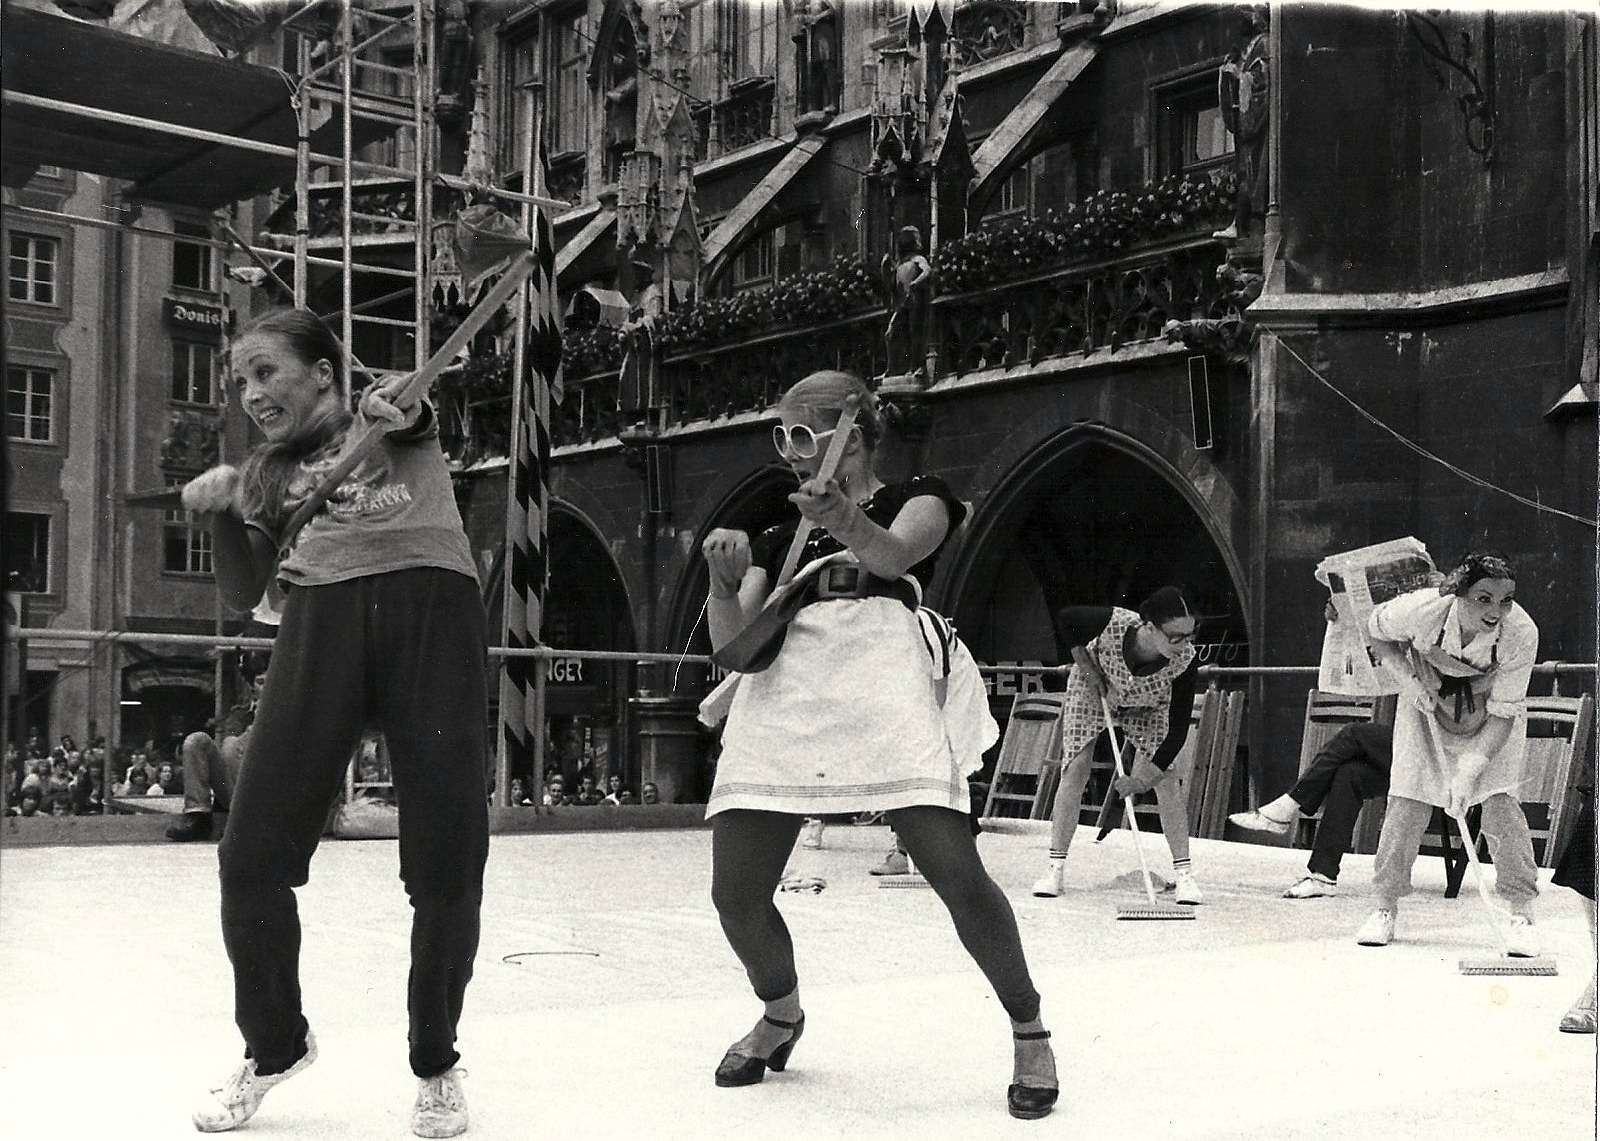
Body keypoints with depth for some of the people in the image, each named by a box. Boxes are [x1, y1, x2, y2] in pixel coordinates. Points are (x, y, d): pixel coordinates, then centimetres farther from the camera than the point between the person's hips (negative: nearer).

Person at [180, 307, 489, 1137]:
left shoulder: (390, 419, 16)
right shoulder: (270, 471, 24)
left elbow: (414, 404, -8)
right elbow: (242, 595, 16)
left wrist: (398, 405, -32)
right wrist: (221, 512, -2)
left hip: (428, 608, -3)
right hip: (321, 617, 4)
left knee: (446, 859, -6)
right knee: (254, 852, -3)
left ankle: (435, 1064, 14)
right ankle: (274, 1045, 21)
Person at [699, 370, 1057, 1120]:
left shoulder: (917, 498, 15)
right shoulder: (781, 537, 25)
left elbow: (893, 555, -10)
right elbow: (731, 642, 14)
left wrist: (847, 523, -33)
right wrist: (725, 582, -7)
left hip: (883, 687, -4)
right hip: (783, 695, 4)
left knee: (955, 871, -17)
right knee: (736, 893, -3)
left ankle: (1029, 1033, 5)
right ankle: (782, 1016, 28)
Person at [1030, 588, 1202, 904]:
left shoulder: (1185, 661, -35)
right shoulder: (1114, 624, -40)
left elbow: (1178, 729, -27)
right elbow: (1065, 619, -17)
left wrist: (1143, 778, -31)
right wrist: (1089, 671, -20)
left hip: (1148, 705, 1)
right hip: (1092, 689, -1)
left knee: (1166, 776, -13)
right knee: (1075, 769, -8)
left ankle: (1183, 874, -6)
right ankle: (1054, 868, 0)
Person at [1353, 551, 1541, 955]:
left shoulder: (1521, 634, -33)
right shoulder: (1421, 609, -34)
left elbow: (1503, 714, -27)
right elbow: (1375, 629, -8)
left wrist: (1470, 769, -36)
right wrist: (1408, 674, -20)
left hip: (1492, 723, 0)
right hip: (1427, 702, 1)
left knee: (1500, 804, -14)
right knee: (1407, 802, -5)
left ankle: (1520, 913, 0)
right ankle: (1385, 905, 11)